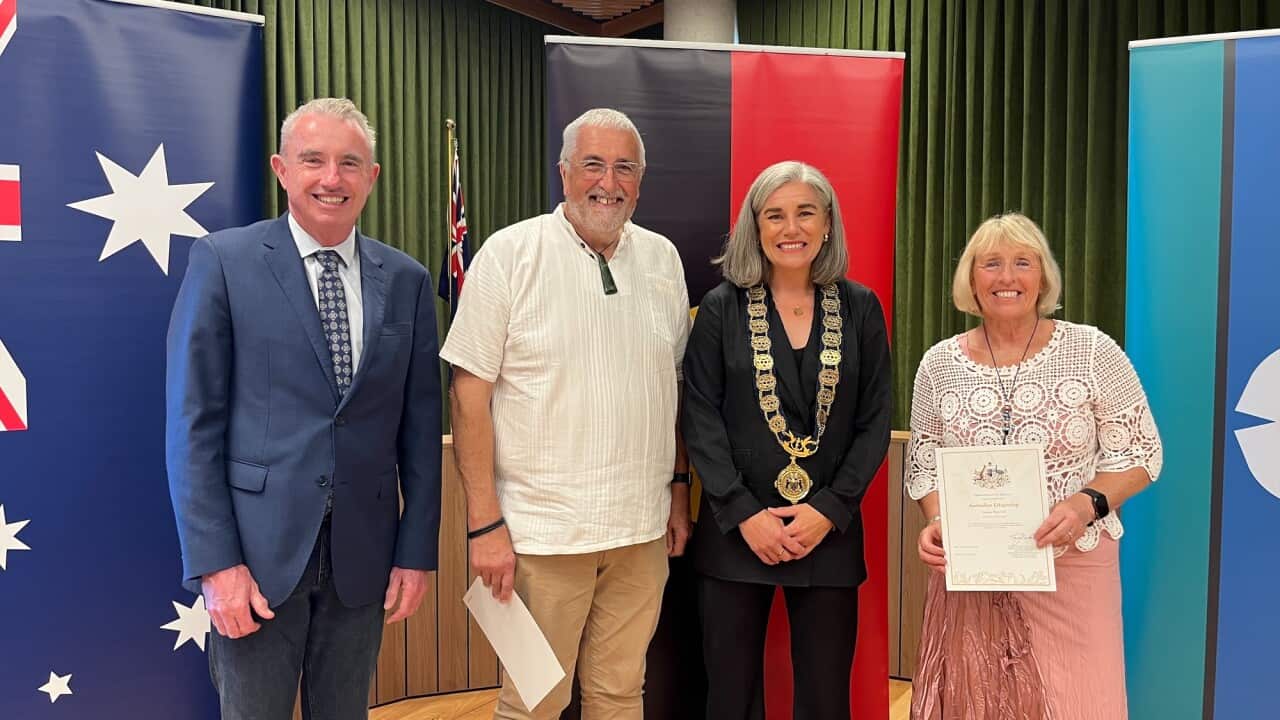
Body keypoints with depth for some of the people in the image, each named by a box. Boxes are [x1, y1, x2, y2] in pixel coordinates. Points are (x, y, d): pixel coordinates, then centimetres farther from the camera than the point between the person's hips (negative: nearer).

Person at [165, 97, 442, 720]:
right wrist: (214, 561, -11)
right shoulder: (223, 262, -4)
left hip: (364, 553, 3)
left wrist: (417, 551, 3)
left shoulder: (406, 281, 4)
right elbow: (193, 421, -6)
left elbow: (420, 426, 5)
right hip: (257, 551, -2)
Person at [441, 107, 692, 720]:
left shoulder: (662, 259, 7)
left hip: (642, 530, 4)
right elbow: (470, 393, -9)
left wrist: (679, 494, 14)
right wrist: (485, 525, -12)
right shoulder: (510, 253, -7)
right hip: (543, 531, -4)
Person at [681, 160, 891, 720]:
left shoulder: (860, 309, 5)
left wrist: (829, 511, -8)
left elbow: (875, 423, 3)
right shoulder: (721, 308, 1)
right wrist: (745, 515, -11)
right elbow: (701, 421, -3)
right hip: (735, 533, -1)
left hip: (829, 532, 1)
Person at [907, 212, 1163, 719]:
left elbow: (1140, 453, -2)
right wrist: (936, 524, -11)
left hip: (1073, 570, -1)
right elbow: (924, 466, 7)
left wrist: (1088, 504, -19)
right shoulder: (939, 364, 0)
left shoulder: (1093, 351, -6)